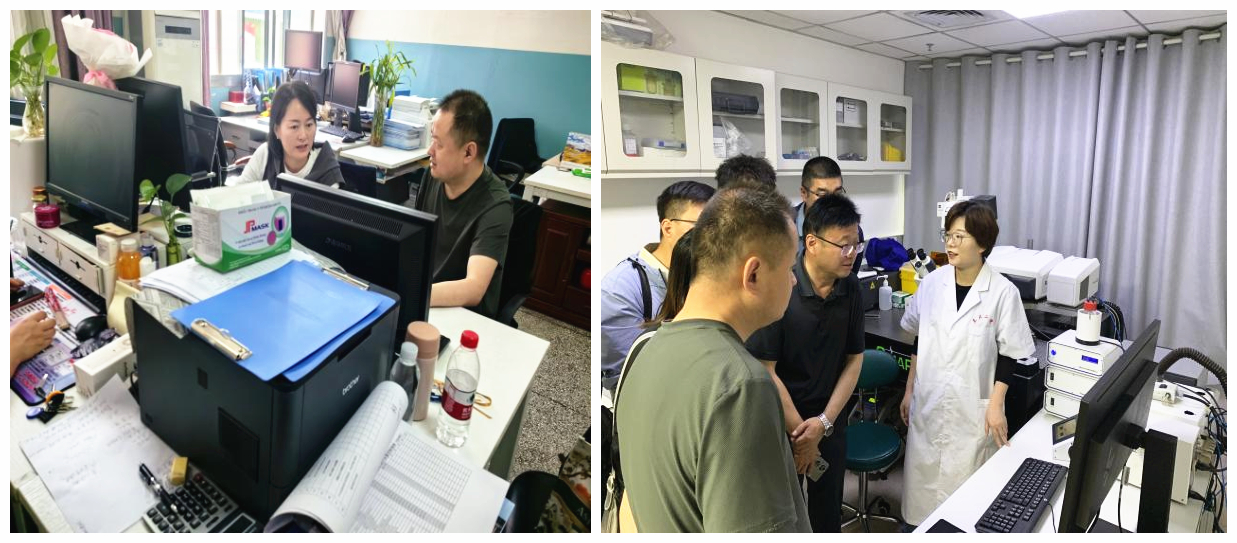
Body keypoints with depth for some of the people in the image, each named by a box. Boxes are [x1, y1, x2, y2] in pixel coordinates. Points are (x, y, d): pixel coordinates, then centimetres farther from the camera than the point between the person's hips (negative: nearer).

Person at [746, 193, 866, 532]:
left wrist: (824, 422, -7)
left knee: (828, 509, 17)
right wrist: (800, 432, -12)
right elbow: (765, 371, -19)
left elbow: (854, 359, 2)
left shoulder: (851, 290, -5)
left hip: (830, 419, 4)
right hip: (781, 421, -4)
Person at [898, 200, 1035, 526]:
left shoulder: (1003, 292, -12)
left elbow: (1009, 354, -5)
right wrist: (909, 390, 10)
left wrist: (996, 405, -10)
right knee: (923, 479, 12)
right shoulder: (932, 283, -1)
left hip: (973, 410, -3)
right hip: (928, 404, 3)